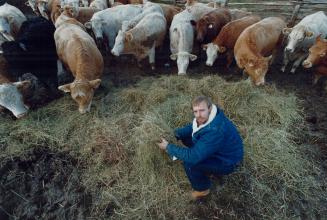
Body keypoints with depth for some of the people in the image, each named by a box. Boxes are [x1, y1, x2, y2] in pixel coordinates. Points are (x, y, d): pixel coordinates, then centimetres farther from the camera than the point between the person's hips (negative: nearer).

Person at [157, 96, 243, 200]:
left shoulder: (215, 131, -39)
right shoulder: (207, 116, -14)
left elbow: (193, 156, -37)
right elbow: (192, 127, 4)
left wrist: (169, 147, -26)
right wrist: (174, 134, -12)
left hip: (226, 162, -8)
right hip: (215, 150, 8)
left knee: (189, 162, -25)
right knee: (186, 136, 3)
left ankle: (202, 189, 6)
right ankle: (208, 169, 16)